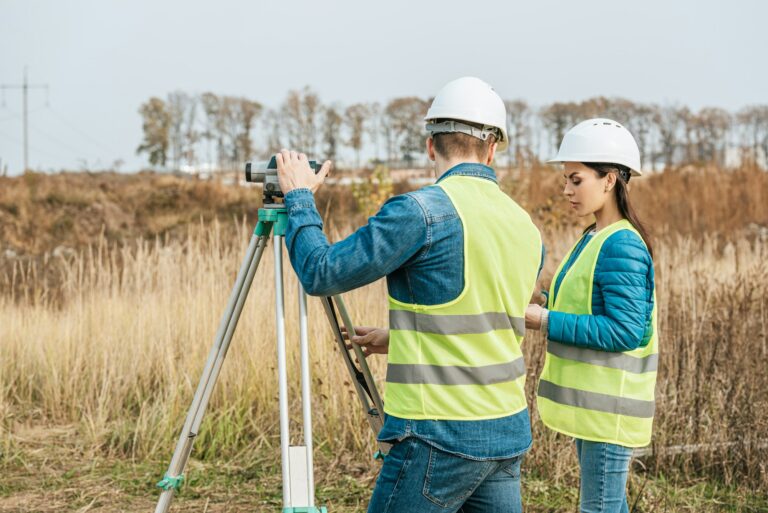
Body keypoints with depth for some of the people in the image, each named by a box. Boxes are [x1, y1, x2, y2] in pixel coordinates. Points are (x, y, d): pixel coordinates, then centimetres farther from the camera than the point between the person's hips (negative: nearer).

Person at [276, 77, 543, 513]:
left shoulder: (424, 211, -15)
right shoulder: (526, 227, 9)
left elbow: (323, 273, -10)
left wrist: (300, 199, 6)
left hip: (441, 439, -7)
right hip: (509, 432, 7)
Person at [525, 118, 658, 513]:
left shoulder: (622, 246, -18)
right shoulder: (594, 238, 11)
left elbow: (625, 330, -23)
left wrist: (545, 322, -21)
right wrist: (542, 306, 1)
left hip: (609, 406, -10)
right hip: (592, 401, 10)